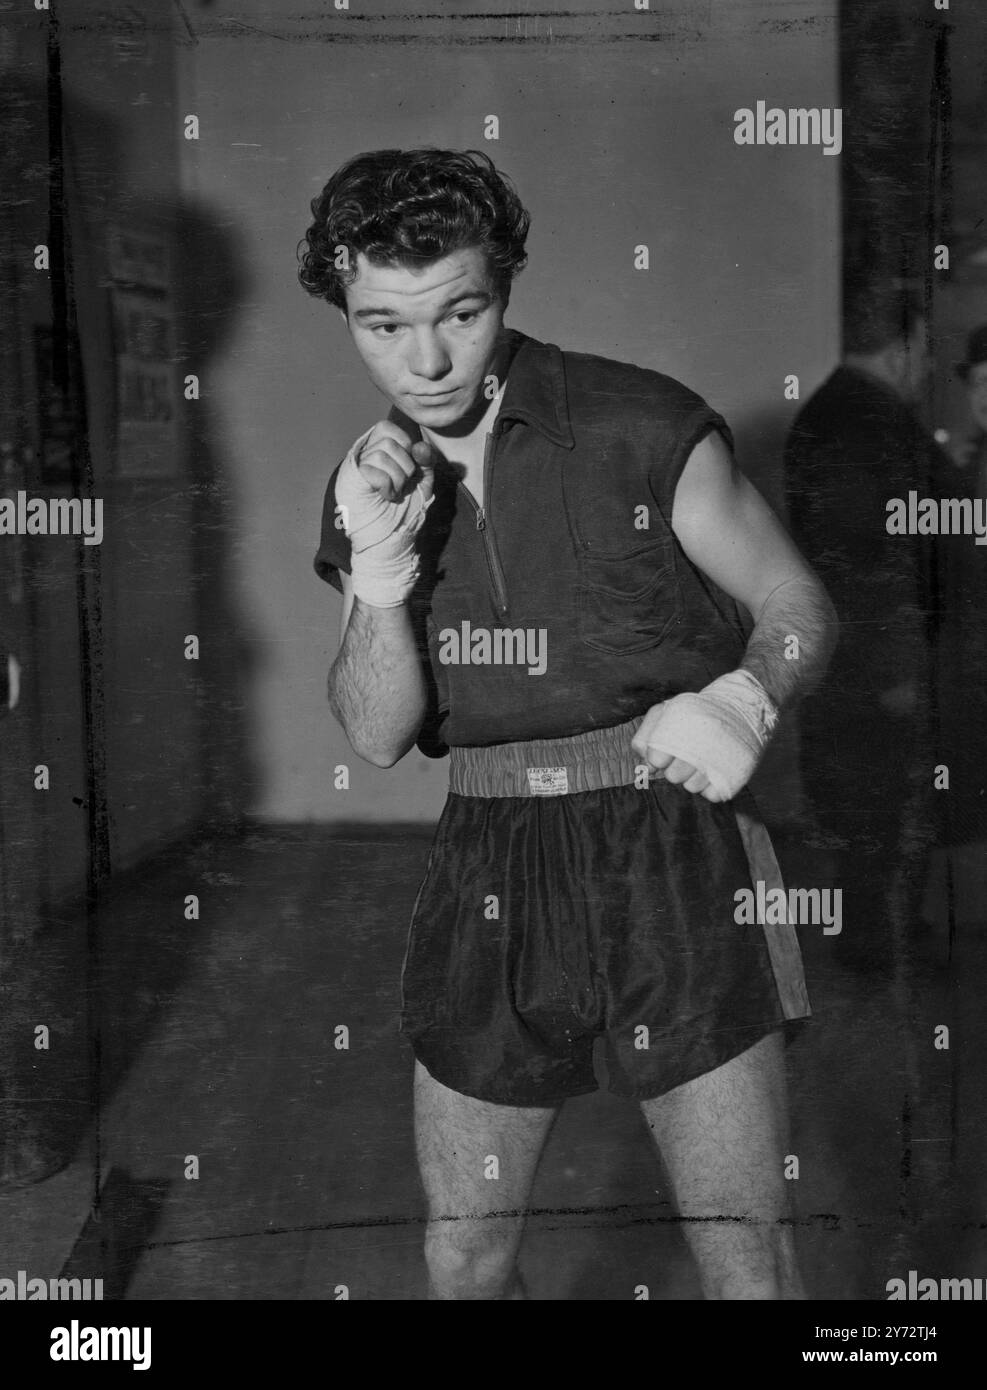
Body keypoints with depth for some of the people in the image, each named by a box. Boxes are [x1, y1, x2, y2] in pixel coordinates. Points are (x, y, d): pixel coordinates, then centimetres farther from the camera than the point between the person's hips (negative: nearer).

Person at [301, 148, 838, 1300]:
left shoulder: (643, 429, -8)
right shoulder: (369, 484, 6)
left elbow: (800, 609, -1)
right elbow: (378, 736, 1)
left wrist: (742, 700, -23)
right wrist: (378, 571, -15)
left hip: (672, 857, -4)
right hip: (490, 871, 4)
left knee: (747, 1263, 1)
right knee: (461, 1255, 15)